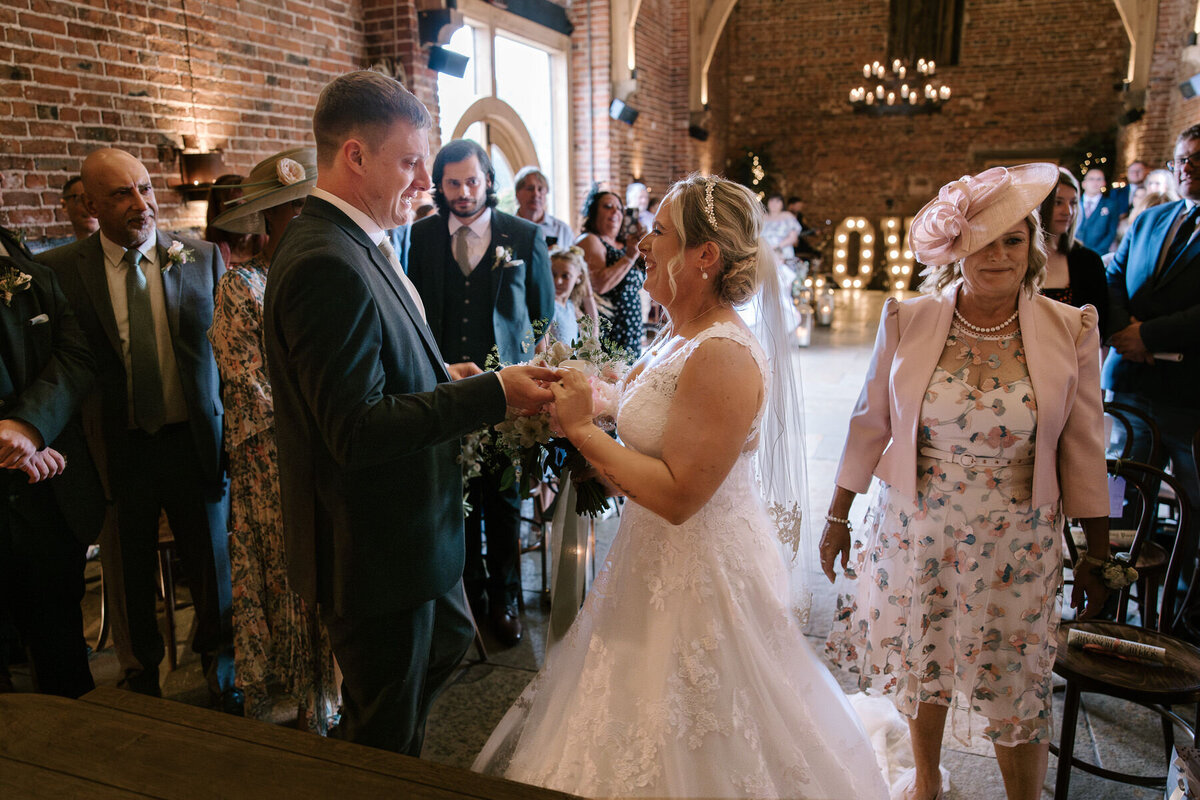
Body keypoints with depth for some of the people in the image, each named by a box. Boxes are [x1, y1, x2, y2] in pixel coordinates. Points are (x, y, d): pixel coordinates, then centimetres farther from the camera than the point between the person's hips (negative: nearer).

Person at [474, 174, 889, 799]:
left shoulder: (724, 356, -25)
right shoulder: (678, 336, 5)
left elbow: (678, 495, -27)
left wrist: (583, 426, -22)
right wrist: (575, 408, -1)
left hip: (701, 577, -9)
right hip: (659, 561, 9)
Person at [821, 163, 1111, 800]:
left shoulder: (1070, 331, -7)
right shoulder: (907, 322, -7)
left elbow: (1083, 448, -1)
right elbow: (870, 425, 0)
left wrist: (1098, 556, 2)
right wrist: (837, 517, 4)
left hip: (1016, 543, -1)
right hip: (914, 532, 1)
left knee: (1015, 685, 10)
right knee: (919, 662, 18)